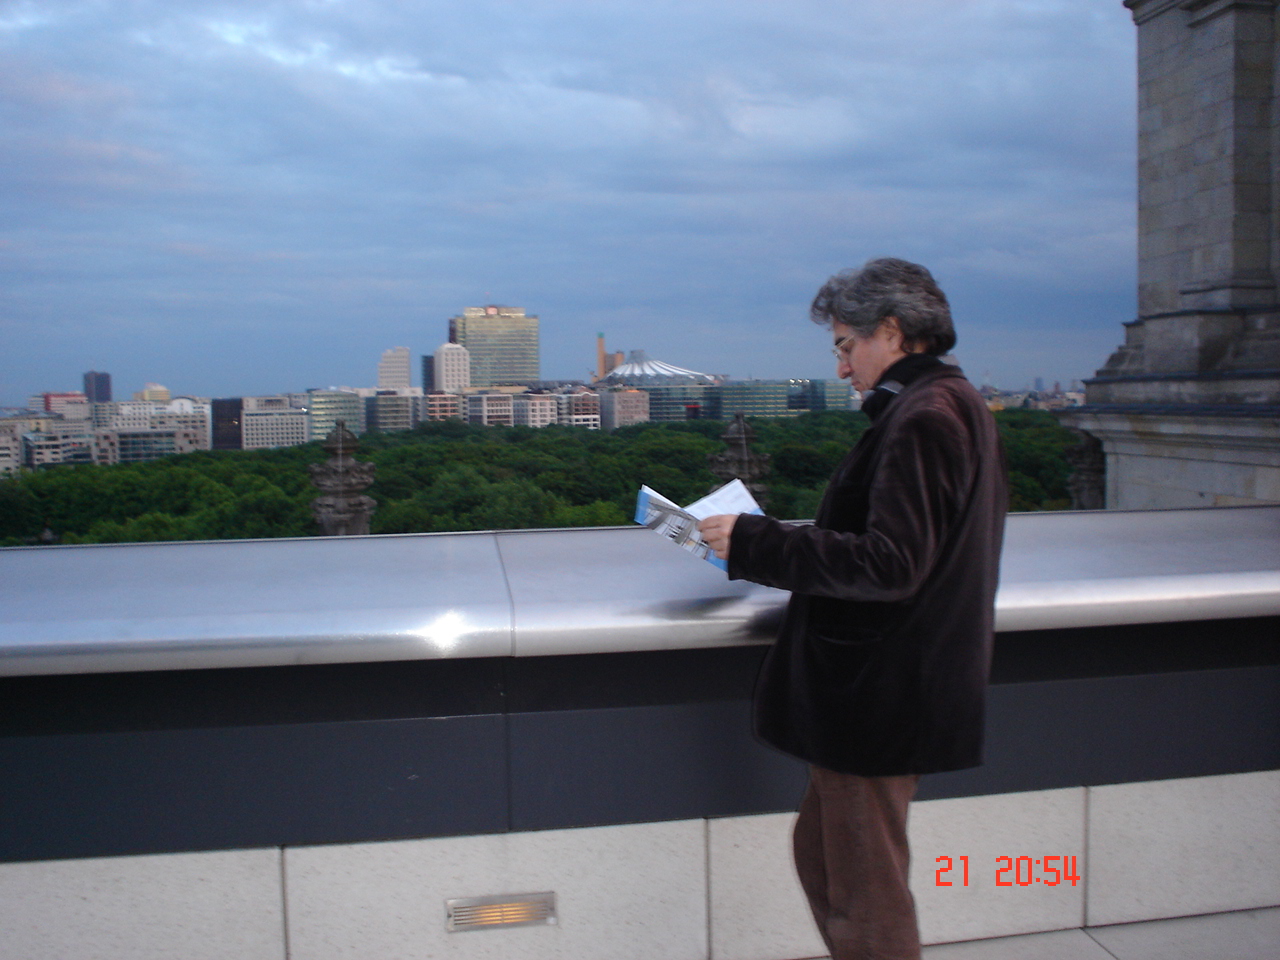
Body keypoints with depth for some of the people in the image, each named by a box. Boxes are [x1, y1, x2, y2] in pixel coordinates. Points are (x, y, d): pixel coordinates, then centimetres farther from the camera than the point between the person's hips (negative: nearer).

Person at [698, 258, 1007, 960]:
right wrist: (771, 545, 14)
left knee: (865, 900, 4)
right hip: (882, 684, 10)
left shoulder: (924, 417, -19)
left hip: (881, 689, -10)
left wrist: (754, 544, -21)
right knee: (821, 853, 21)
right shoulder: (952, 404, 13)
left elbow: (888, 565, -25)